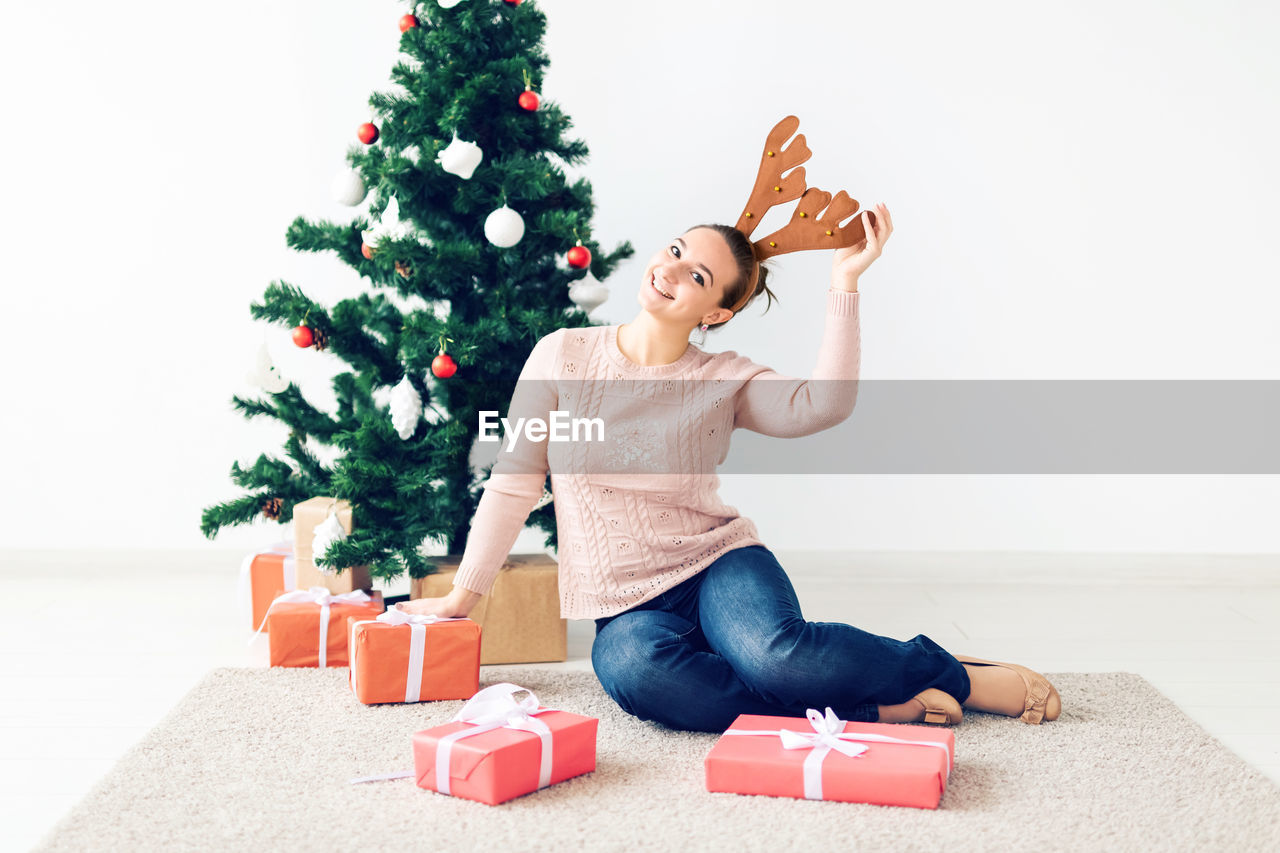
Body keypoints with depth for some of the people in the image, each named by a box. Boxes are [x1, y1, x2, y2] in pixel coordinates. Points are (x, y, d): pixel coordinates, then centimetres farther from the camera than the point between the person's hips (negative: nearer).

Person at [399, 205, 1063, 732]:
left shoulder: (726, 381, 0)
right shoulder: (562, 356, 2)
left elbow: (824, 405, -19)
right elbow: (513, 483, 6)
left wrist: (844, 282, -19)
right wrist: (463, 594, 6)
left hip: (717, 561, -1)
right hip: (626, 604, 1)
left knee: (771, 654, -37)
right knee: (635, 672, -37)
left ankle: (955, 675, -10)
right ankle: (869, 709, -27)